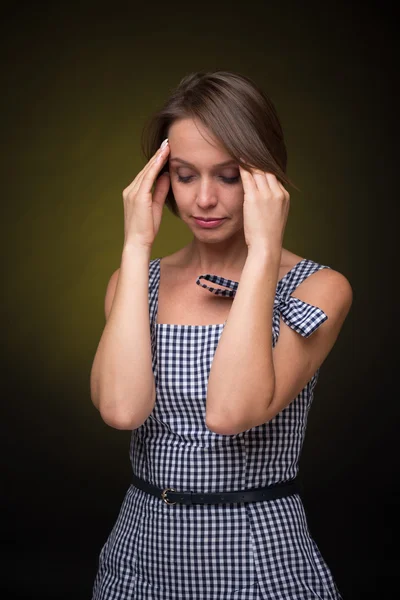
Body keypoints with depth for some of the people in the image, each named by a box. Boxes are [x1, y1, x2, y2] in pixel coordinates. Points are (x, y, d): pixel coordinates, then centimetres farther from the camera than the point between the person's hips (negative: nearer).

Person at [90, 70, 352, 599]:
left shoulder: (318, 288, -10)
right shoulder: (137, 280, 1)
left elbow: (231, 411, -26)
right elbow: (121, 408, -18)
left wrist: (264, 249, -23)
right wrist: (137, 245, -14)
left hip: (260, 557, -3)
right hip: (142, 553, 3)